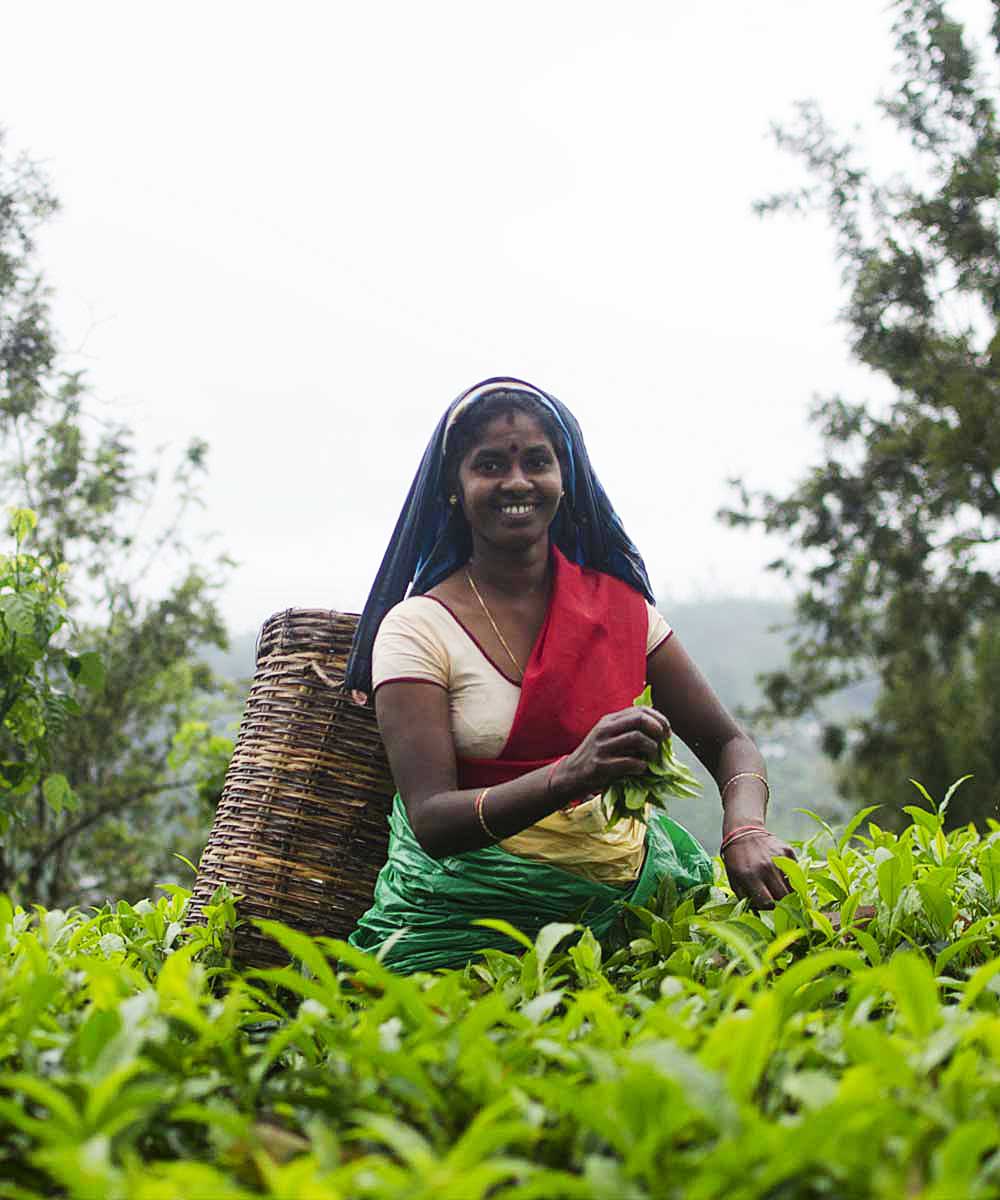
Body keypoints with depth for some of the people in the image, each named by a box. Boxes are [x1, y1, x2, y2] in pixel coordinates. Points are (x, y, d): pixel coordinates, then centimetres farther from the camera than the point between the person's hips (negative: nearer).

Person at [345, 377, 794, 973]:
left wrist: (747, 832, -17)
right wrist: (572, 775, -33)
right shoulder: (417, 628, -7)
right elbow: (431, 820, -16)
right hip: (471, 913, -4)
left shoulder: (618, 605, 4)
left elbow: (730, 744, 6)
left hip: (619, 890, 4)